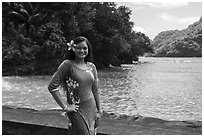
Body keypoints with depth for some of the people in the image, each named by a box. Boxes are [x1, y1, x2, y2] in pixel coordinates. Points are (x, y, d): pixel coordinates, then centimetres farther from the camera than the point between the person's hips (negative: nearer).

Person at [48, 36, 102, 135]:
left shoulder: (91, 66, 6)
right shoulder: (68, 64, -9)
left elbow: (96, 90, 11)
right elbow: (52, 86, -14)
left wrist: (99, 111, 9)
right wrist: (65, 107, -14)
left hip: (92, 108, 5)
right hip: (77, 110, -5)